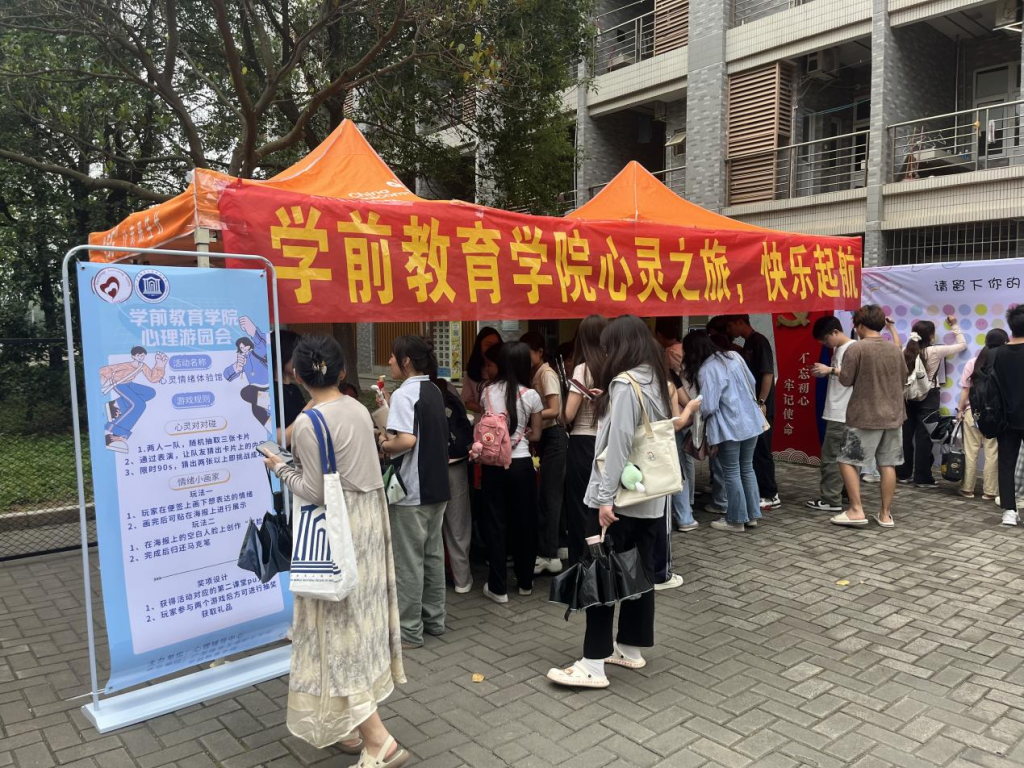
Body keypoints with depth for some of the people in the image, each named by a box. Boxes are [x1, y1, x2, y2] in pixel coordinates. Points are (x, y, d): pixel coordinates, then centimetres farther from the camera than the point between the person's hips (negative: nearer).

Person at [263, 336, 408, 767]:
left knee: (337, 631, 0)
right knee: (357, 623, 16)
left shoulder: (309, 423, -18)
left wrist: (281, 468, -3)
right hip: (367, 523, 8)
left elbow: (315, 493, -17)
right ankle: (350, 724, 31)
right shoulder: (358, 410, 6)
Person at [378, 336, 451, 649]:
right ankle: (434, 619, 27)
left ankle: (410, 631, 11)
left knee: (408, 560, 2)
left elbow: (407, 440, -28)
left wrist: (384, 445, -9)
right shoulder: (434, 392, 10)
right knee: (433, 554, 16)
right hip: (437, 486, 8)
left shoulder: (403, 394, -16)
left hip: (411, 491, -8)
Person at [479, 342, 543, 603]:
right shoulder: (530, 395, -6)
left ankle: (498, 587, 12)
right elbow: (535, 435, 2)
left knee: (495, 523, 7)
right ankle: (525, 581, 26)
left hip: (492, 463, 1)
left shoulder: (487, 391, 1)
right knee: (524, 522, 12)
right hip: (521, 464, -1)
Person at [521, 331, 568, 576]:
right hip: (545, 438, 9)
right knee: (553, 494, 13)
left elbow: (554, 410, -20)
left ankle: (547, 556, -4)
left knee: (548, 496, -7)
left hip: (553, 437, -9)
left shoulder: (547, 374, -12)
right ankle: (557, 546, 23)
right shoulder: (537, 375, 14)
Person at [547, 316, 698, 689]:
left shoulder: (624, 384, -15)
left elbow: (618, 444, -21)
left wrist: (605, 497, -20)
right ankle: (631, 649, 26)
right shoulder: (656, 381, 11)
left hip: (620, 496, -9)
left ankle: (593, 665, 2)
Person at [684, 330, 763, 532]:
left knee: (731, 473, 5)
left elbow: (708, 407, -19)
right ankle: (752, 515, 25)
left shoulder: (706, 370, -17)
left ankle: (736, 520, 13)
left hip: (729, 428, -8)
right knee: (747, 468, 17)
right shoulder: (733, 356, 7)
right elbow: (752, 383, 16)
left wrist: (696, 412, 1)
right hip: (752, 421, 8)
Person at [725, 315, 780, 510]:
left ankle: (771, 496, 4)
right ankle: (760, 491, 22)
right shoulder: (748, 344, 15)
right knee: (753, 450, 13)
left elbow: (768, 373, -19)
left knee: (761, 450, -4)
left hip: (761, 407, -9)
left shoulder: (759, 342, -13)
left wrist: (761, 402, -22)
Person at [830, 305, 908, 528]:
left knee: (848, 461, 3)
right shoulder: (895, 349, 8)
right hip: (892, 415, 6)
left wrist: (835, 370, 10)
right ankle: (885, 514, 14)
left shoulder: (856, 348, -12)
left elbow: (846, 380, -10)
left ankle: (856, 511, -1)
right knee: (887, 465, 8)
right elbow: (903, 378, 17)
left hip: (865, 416, -6)